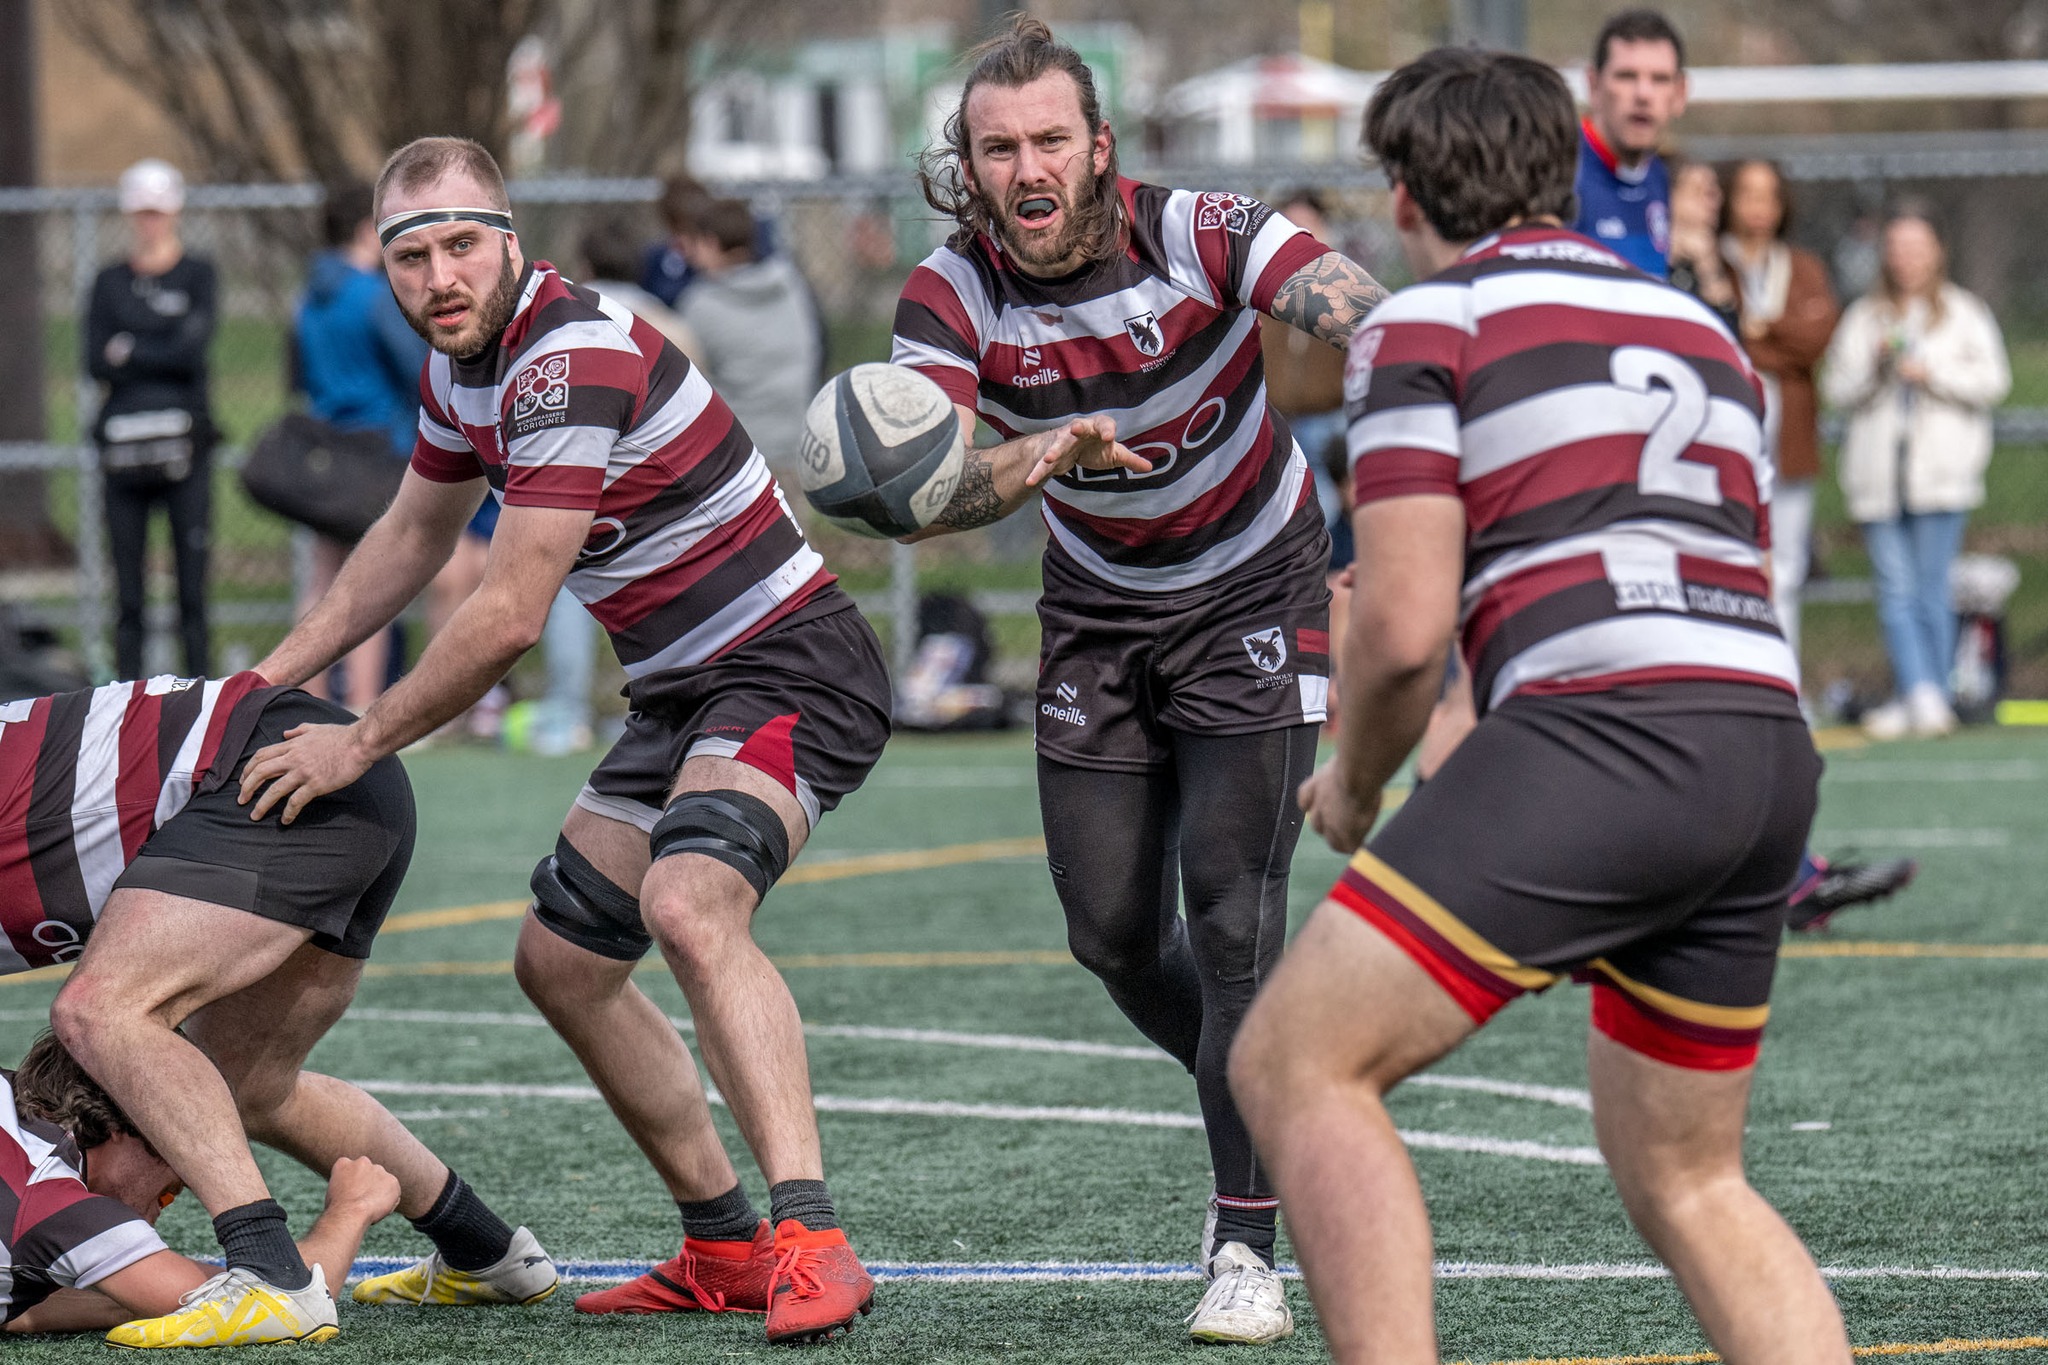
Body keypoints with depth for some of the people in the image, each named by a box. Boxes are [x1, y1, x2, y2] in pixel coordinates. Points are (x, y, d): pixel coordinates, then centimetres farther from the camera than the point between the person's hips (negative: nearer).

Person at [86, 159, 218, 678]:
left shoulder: (197, 275, 7)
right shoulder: (110, 283, 14)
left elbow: (193, 351, -6)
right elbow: (96, 363, 3)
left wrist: (130, 351, 1)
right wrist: (162, 357, -6)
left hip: (184, 442, -2)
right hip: (123, 438, 2)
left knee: (192, 578, -6)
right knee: (127, 588, -1)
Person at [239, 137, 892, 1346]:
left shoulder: (574, 359, -24)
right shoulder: (464, 362, 7)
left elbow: (510, 619, -24)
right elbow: (411, 540, 26)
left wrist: (358, 745, -12)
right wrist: (264, 682, 26)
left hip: (788, 668, -11)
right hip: (685, 693, 11)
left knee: (690, 907, -33)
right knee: (562, 960, 14)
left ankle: (811, 1239, -40)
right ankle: (724, 1248, 22)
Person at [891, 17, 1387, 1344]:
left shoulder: (1205, 237, -25)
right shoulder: (951, 297, -17)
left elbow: (1366, 315, -41)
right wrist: (1047, 453, -47)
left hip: (1258, 596, -4)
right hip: (1100, 617, 4)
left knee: (1231, 904, -15)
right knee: (1112, 928, 2)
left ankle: (1247, 1245, -9)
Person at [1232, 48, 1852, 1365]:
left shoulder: (1427, 320, 6)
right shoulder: (1704, 328, 27)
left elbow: (1404, 628, -2)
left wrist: (1353, 786, 16)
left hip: (1598, 732, -7)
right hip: (1772, 753, 7)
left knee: (1295, 1063, -3)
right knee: (1687, 1181, 20)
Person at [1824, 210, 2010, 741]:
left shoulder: (1965, 313, 10)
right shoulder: (1862, 318, 15)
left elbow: (1992, 380, 1)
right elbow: (1837, 389, 10)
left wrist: (1933, 374, -10)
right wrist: (1873, 367, -8)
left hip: (1941, 472, -2)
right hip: (1878, 473, 2)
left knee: (1931, 592, -4)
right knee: (1895, 592, -7)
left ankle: (1923, 700, 1)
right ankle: (1922, 698, -10)